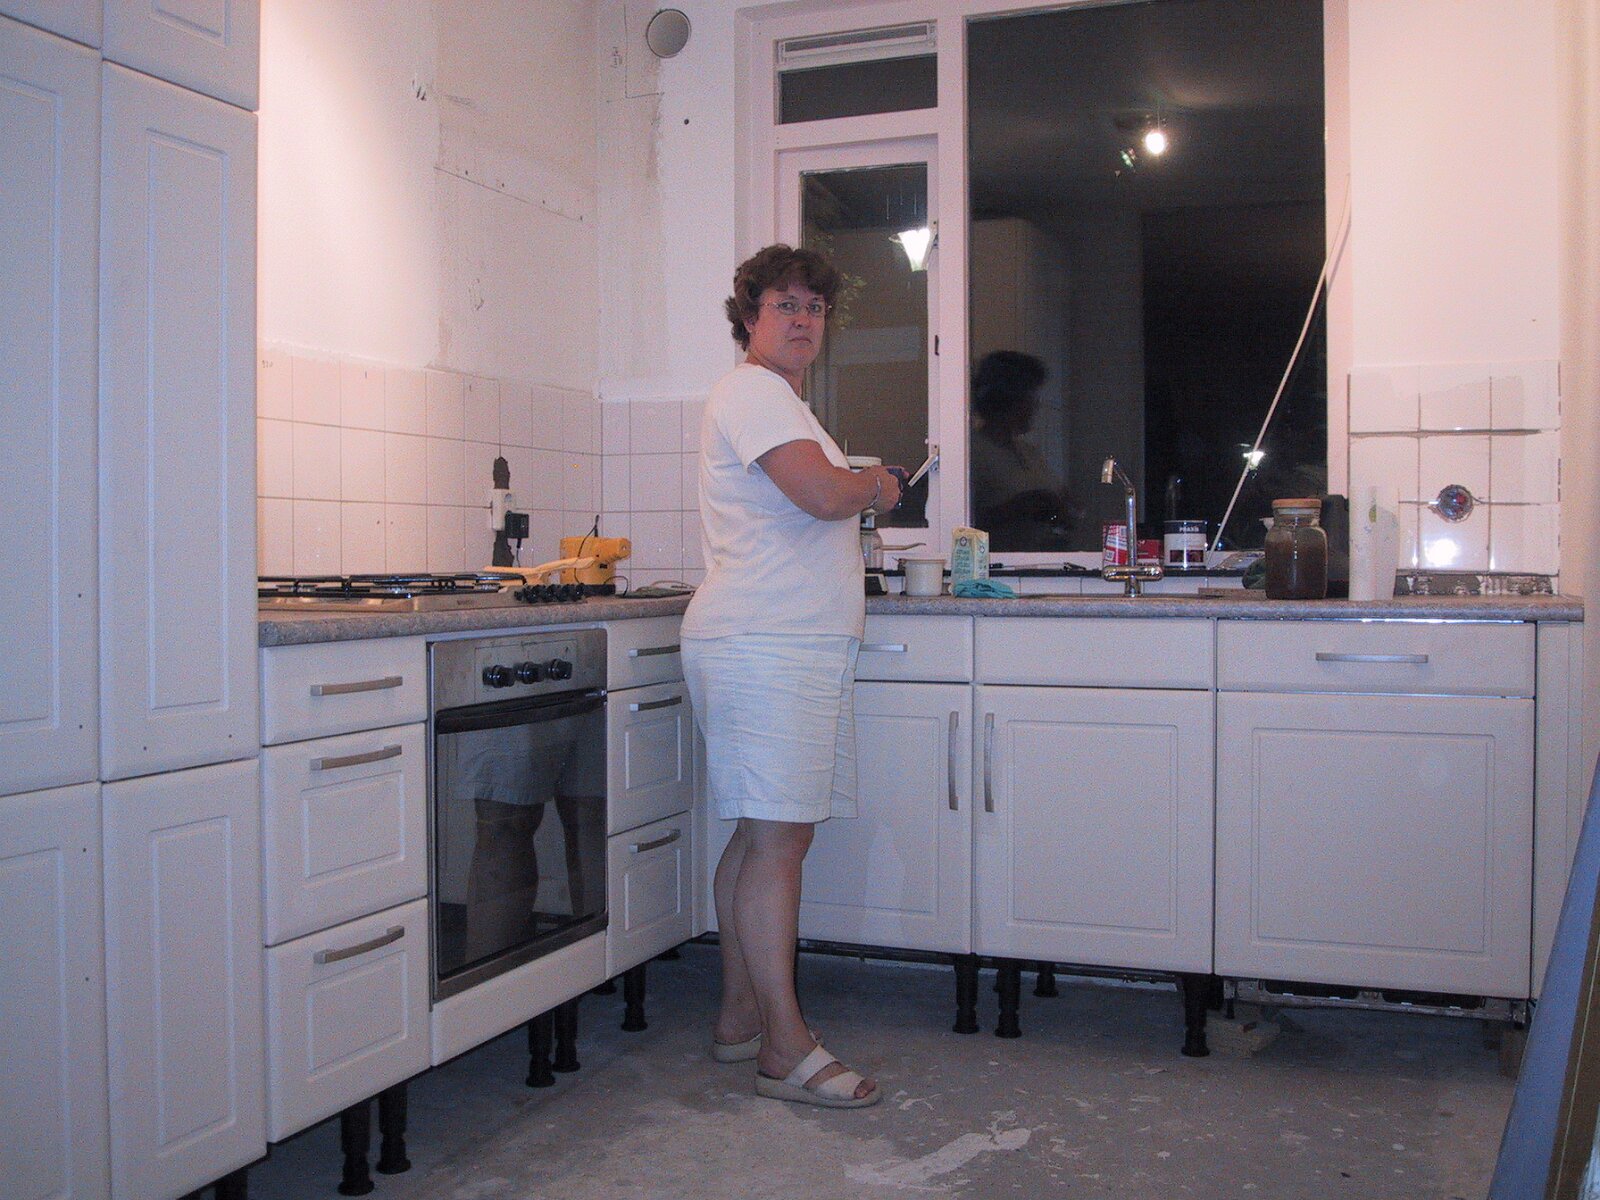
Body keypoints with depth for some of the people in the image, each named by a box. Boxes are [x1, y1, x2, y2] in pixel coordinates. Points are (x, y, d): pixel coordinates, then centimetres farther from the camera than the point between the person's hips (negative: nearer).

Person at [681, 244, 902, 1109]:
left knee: (763, 836, 11)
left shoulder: (776, 399, 26)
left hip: (794, 646, 11)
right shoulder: (751, 391, -8)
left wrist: (857, 493, 14)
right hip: (763, 644, -11)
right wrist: (874, 485, -1)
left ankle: (740, 1017, 19)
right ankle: (785, 1050, -7)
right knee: (776, 837, -10)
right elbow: (822, 493, -21)